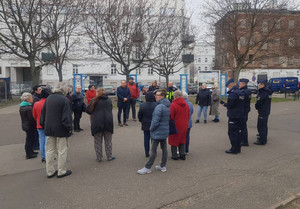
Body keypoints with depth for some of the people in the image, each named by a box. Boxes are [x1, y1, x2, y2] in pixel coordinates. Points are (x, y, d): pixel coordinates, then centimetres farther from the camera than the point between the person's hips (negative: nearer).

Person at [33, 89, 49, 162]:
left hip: (39, 126, 4)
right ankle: (47, 157, 5)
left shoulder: (36, 104, -1)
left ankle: (42, 157, 20)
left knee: (41, 142, 13)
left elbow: (34, 115, 8)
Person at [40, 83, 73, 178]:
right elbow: (66, 116, -17)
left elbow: (43, 113, 14)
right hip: (60, 129, -6)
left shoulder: (48, 98, 8)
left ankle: (50, 171, 23)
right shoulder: (64, 99, -14)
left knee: (50, 150, 14)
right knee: (62, 150, 5)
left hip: (49, 128, 7)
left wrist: (43, 125, 20)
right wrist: (69, 127, -9)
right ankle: (61, 171, 13)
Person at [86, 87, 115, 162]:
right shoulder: (109, 100, 8)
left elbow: (88, 110, -2)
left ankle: (99, 158, 14)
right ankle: (109, 157, 18)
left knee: (98, 142, 9)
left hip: (97, 123, -3)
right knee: (108, 141, 13)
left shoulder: (94, 100, -4)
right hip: (108, 122, 3)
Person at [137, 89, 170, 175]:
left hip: (157, 132, -9)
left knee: (153, 150, 0)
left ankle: (147, 168, 10)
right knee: (164, 148, 15)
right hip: (165, 131, 9)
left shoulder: (159, 107, -22)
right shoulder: (168, 106, 6)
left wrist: (151, 129, -7)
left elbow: (155, 121, -24)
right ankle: (163, 166, 26)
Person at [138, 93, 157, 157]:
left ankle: (147, 153, 13)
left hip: (145, 125, 1)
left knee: (146, 139, 9)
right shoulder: (156, 105, -12)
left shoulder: (142, 106, -8)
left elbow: (139, 116, -1)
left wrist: (142, 121, 17)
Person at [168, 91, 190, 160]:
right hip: (184, 126, 6)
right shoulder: (186, 104, 1)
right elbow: (188, 116, 10)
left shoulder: (173, 104, -19)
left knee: (174, 140, 9)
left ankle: (174, 156, 16)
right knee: (182, 140, 18)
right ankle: (182, 155, 21)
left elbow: (171, 116, -16)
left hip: (175, 126, -6)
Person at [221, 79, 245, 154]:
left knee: (232, 132, -2)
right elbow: (242, 104, 17)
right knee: (237, 131, 16)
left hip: (233, 116, -9)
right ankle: (238, 148, 23)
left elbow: (230, 105, -23)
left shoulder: (233, 93, -17)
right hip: (240, 116, 10)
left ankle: (234, 149, 2)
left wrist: (224, 104, -4)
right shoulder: (241, 92, 13)